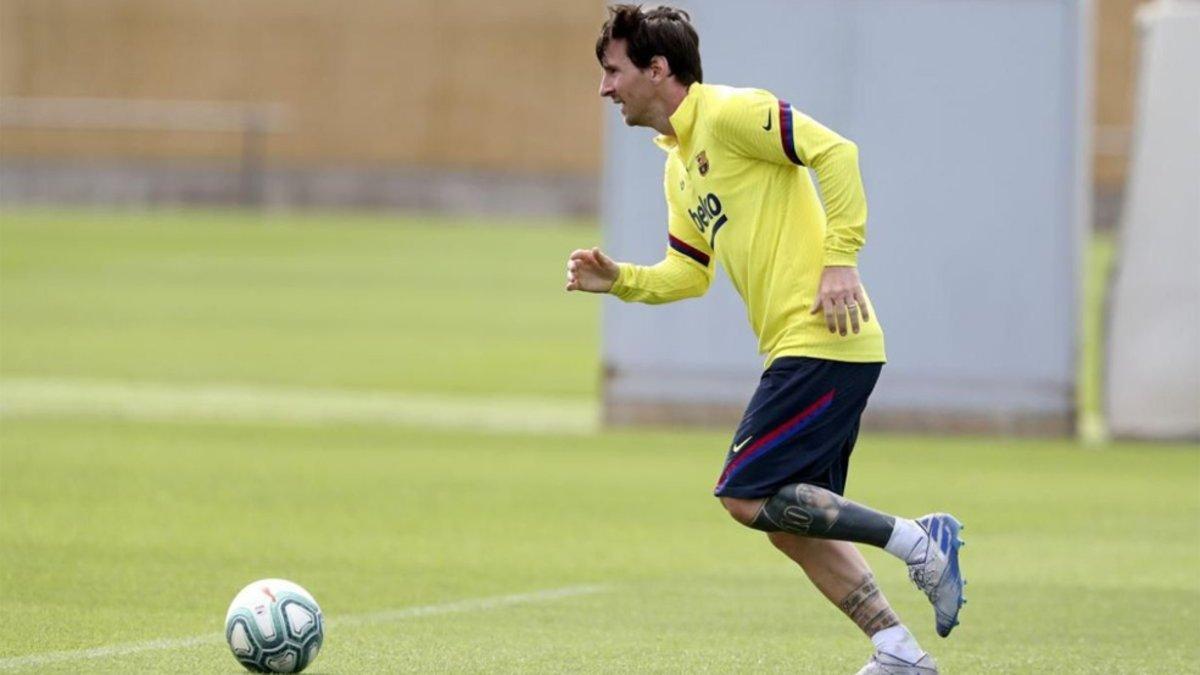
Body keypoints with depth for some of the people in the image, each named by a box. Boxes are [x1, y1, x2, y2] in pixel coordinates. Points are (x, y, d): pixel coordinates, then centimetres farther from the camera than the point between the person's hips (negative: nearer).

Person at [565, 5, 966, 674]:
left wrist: (840, 259, -20)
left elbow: (836, 152, -16)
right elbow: (689, 273, 25)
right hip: (796, 349, 10)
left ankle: (918, 541, -7)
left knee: (750, 498, -12)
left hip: (823, 340, -10)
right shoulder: (679, 166, 20)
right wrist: (618, 279, 9)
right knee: (790, 523, 9)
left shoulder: (730, 113, -9)